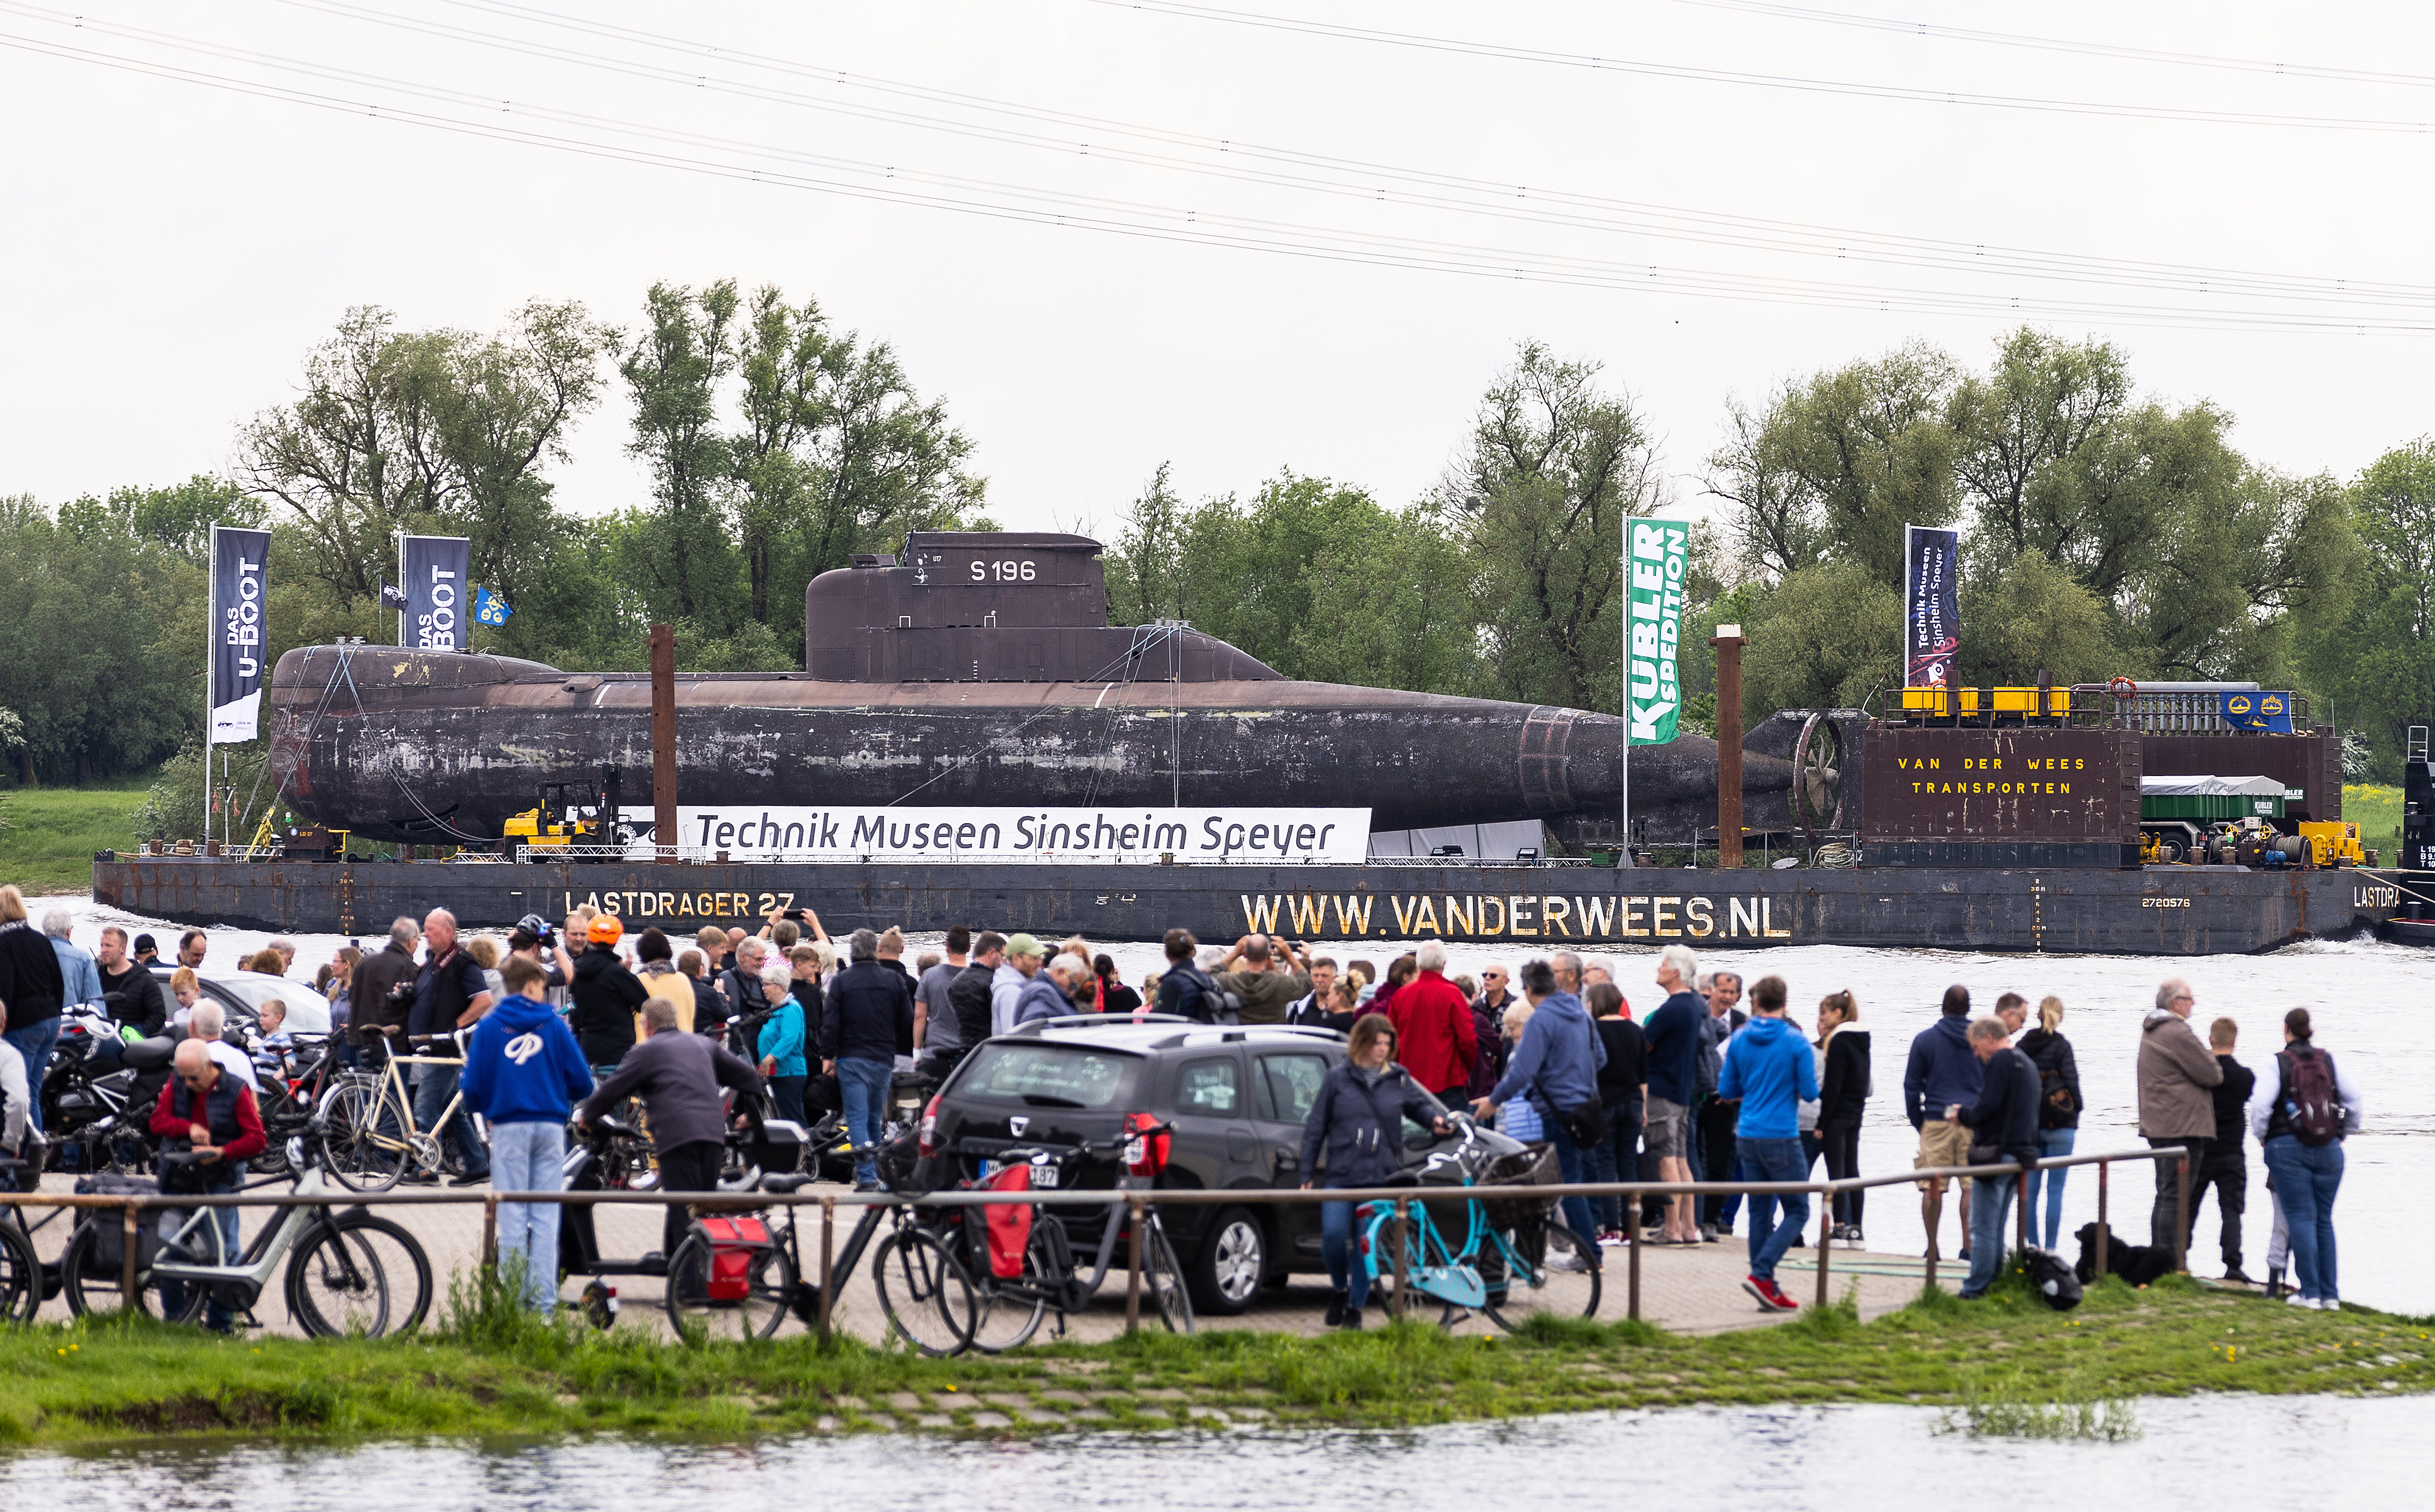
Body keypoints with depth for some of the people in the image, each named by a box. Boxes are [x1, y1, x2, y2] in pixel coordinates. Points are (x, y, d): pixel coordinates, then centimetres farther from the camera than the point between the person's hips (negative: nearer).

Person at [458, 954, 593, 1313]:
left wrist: (476, 1107, 22)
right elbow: (582, 1081, 2)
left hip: (508, 1126, 0)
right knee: (546, 1216, 4)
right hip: (551, 1128, 0)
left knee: (512, 1216, 3)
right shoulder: (554, 1025, 2)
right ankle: (543, 1301, 0)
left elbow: (472, 1085, -1)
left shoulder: (488, 1027, 2)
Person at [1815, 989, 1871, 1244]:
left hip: (1837, 1115, -8)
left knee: (1836, 1171, -5)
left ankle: (1840, 1228, -7)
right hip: (1856, 1114, 8)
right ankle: (1856, 1229, 10)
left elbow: (1832, 1086, -16)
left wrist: (1822, 1123, -14)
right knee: (1852, 1170, 10)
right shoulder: (1862, 1039, 11)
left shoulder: (1839, 1041, -14)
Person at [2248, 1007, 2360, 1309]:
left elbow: (2260, 1105, -15)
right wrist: (2343, 1135, 16)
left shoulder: (2279, 1064, -5)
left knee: (2300, 1218, -2)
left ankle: (2310, 1292, -7)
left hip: (2288, 1148, -3)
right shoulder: (2330, 1062, 5)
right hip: (2329, 1149, 3)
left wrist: (2261, 1137, 2)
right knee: (2324, 1220, 10)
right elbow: (2357, 1102, 4)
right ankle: (2330, 1294, 8)